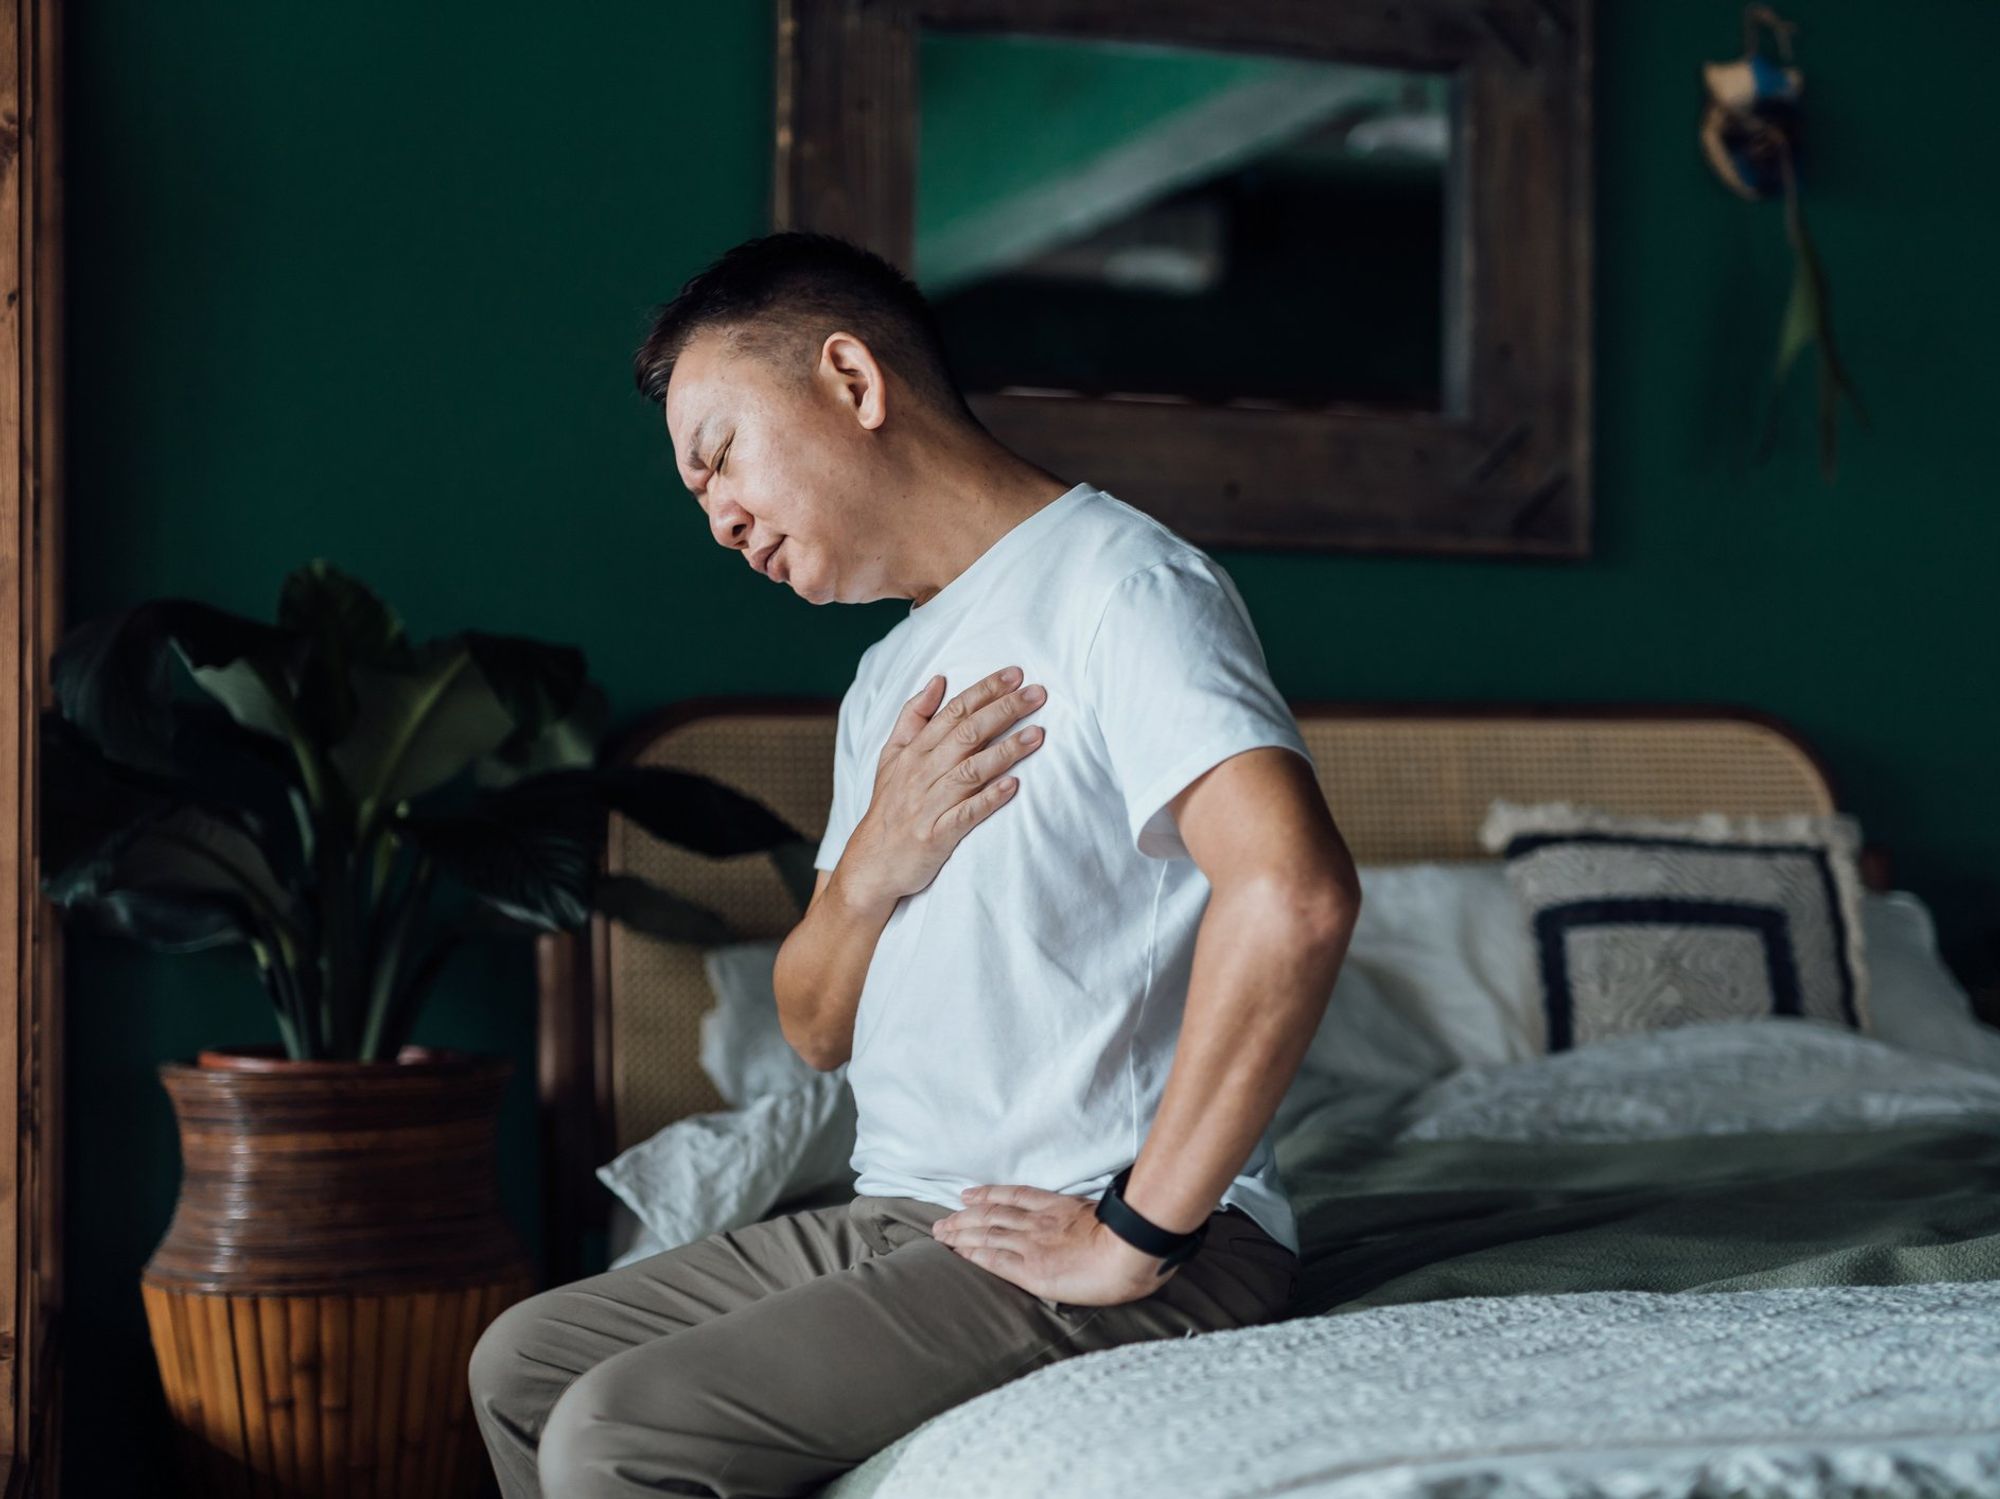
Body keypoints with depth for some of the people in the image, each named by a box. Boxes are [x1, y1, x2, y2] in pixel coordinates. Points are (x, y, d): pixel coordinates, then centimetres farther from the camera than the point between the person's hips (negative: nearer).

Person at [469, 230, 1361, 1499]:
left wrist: (1136, 1236, -24)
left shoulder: (1115, 582, -12)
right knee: (523, 1362, 13)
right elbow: (817, 1029, 18)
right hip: (906, 1222, 9)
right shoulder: (893, 680, 18)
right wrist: (873, 867, -4)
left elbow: (1295, 892, -29)